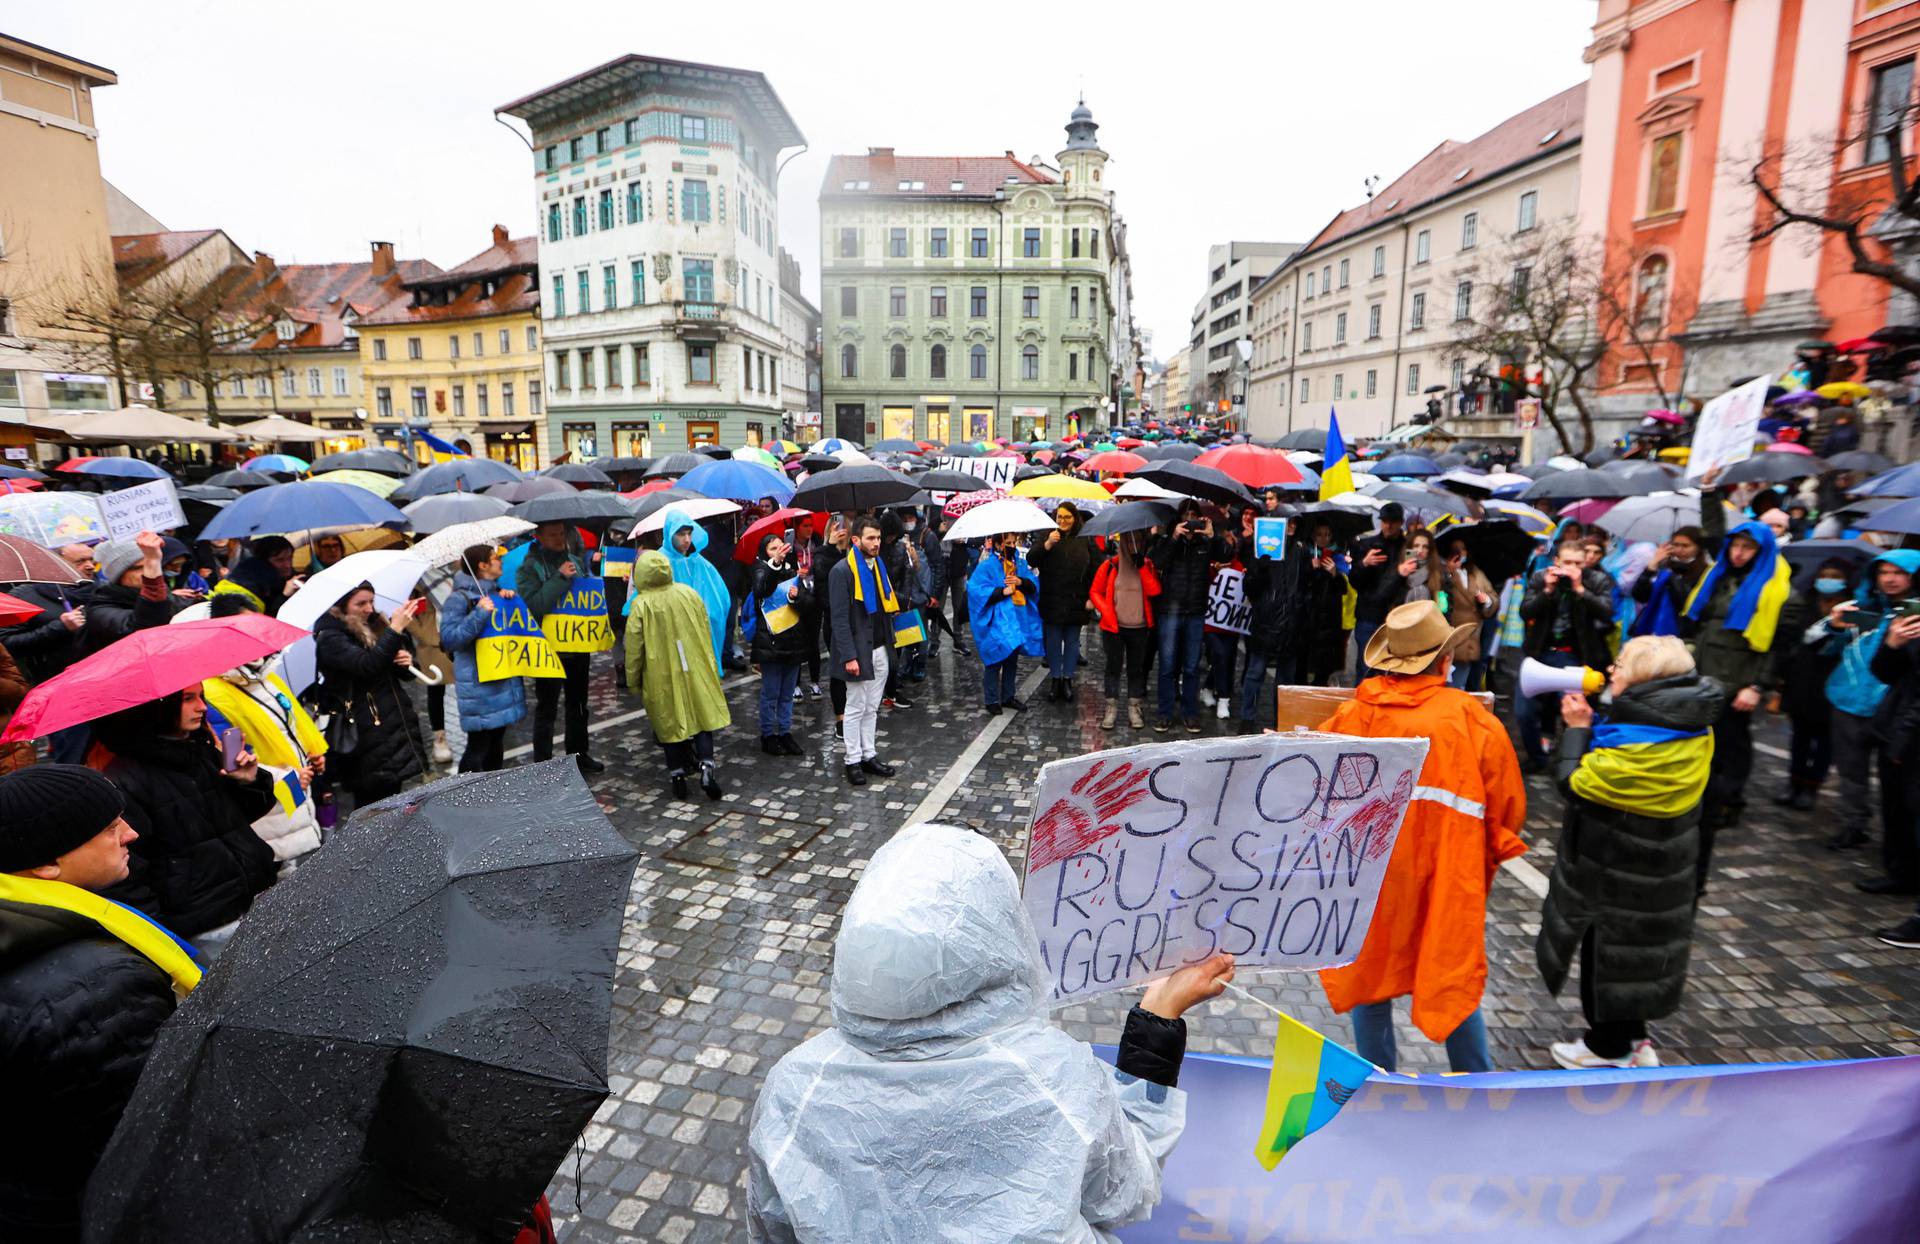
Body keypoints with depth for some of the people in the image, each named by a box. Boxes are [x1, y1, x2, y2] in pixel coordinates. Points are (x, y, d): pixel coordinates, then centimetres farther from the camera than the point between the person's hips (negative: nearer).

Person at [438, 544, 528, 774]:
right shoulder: (459, 598, -12)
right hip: (479, 685, -8)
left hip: (504, 680, 8)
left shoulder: (496, 592, 12)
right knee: (478, 747, -4)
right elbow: (448, 639, -18)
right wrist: (479, 614, -25)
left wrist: (511, 598, 3)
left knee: (496, 742, 18)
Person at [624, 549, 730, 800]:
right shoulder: (689, 593, -1)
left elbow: (634, 647, -5)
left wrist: (633, 680, 8)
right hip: (696, 673, 2)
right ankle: (706, 765, -6)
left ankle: (678, 775, 13)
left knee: (669, 724, 10)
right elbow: (707, 631, 8)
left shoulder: (641, 604, -11)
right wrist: (710, 664, 22)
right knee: (703, 718, 10)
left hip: (662, 678, -2)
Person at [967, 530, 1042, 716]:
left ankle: (1009, 696, 27)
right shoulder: (987, 566, -9)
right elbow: (975, 588, -18)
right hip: (996, 622, -6)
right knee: (995, 661, -1)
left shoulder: (1020, 564, 9)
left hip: (1017, 620, 6)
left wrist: (1021, 582, -15)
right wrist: (1002, 591, -20)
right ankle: (991, 700, 9)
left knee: (1012, 660, 15)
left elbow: (1034, 585, 6)